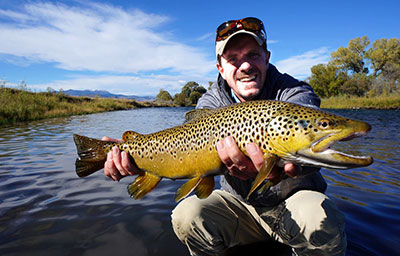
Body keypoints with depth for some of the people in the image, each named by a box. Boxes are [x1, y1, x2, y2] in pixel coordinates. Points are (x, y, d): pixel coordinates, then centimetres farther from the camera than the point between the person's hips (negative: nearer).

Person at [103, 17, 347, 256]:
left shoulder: (295, 93, -13)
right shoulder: (212, 102, -4)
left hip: (294, 198, -1)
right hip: (239, 203, 2)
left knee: (320, 221, -32)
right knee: (187, 215, -21)